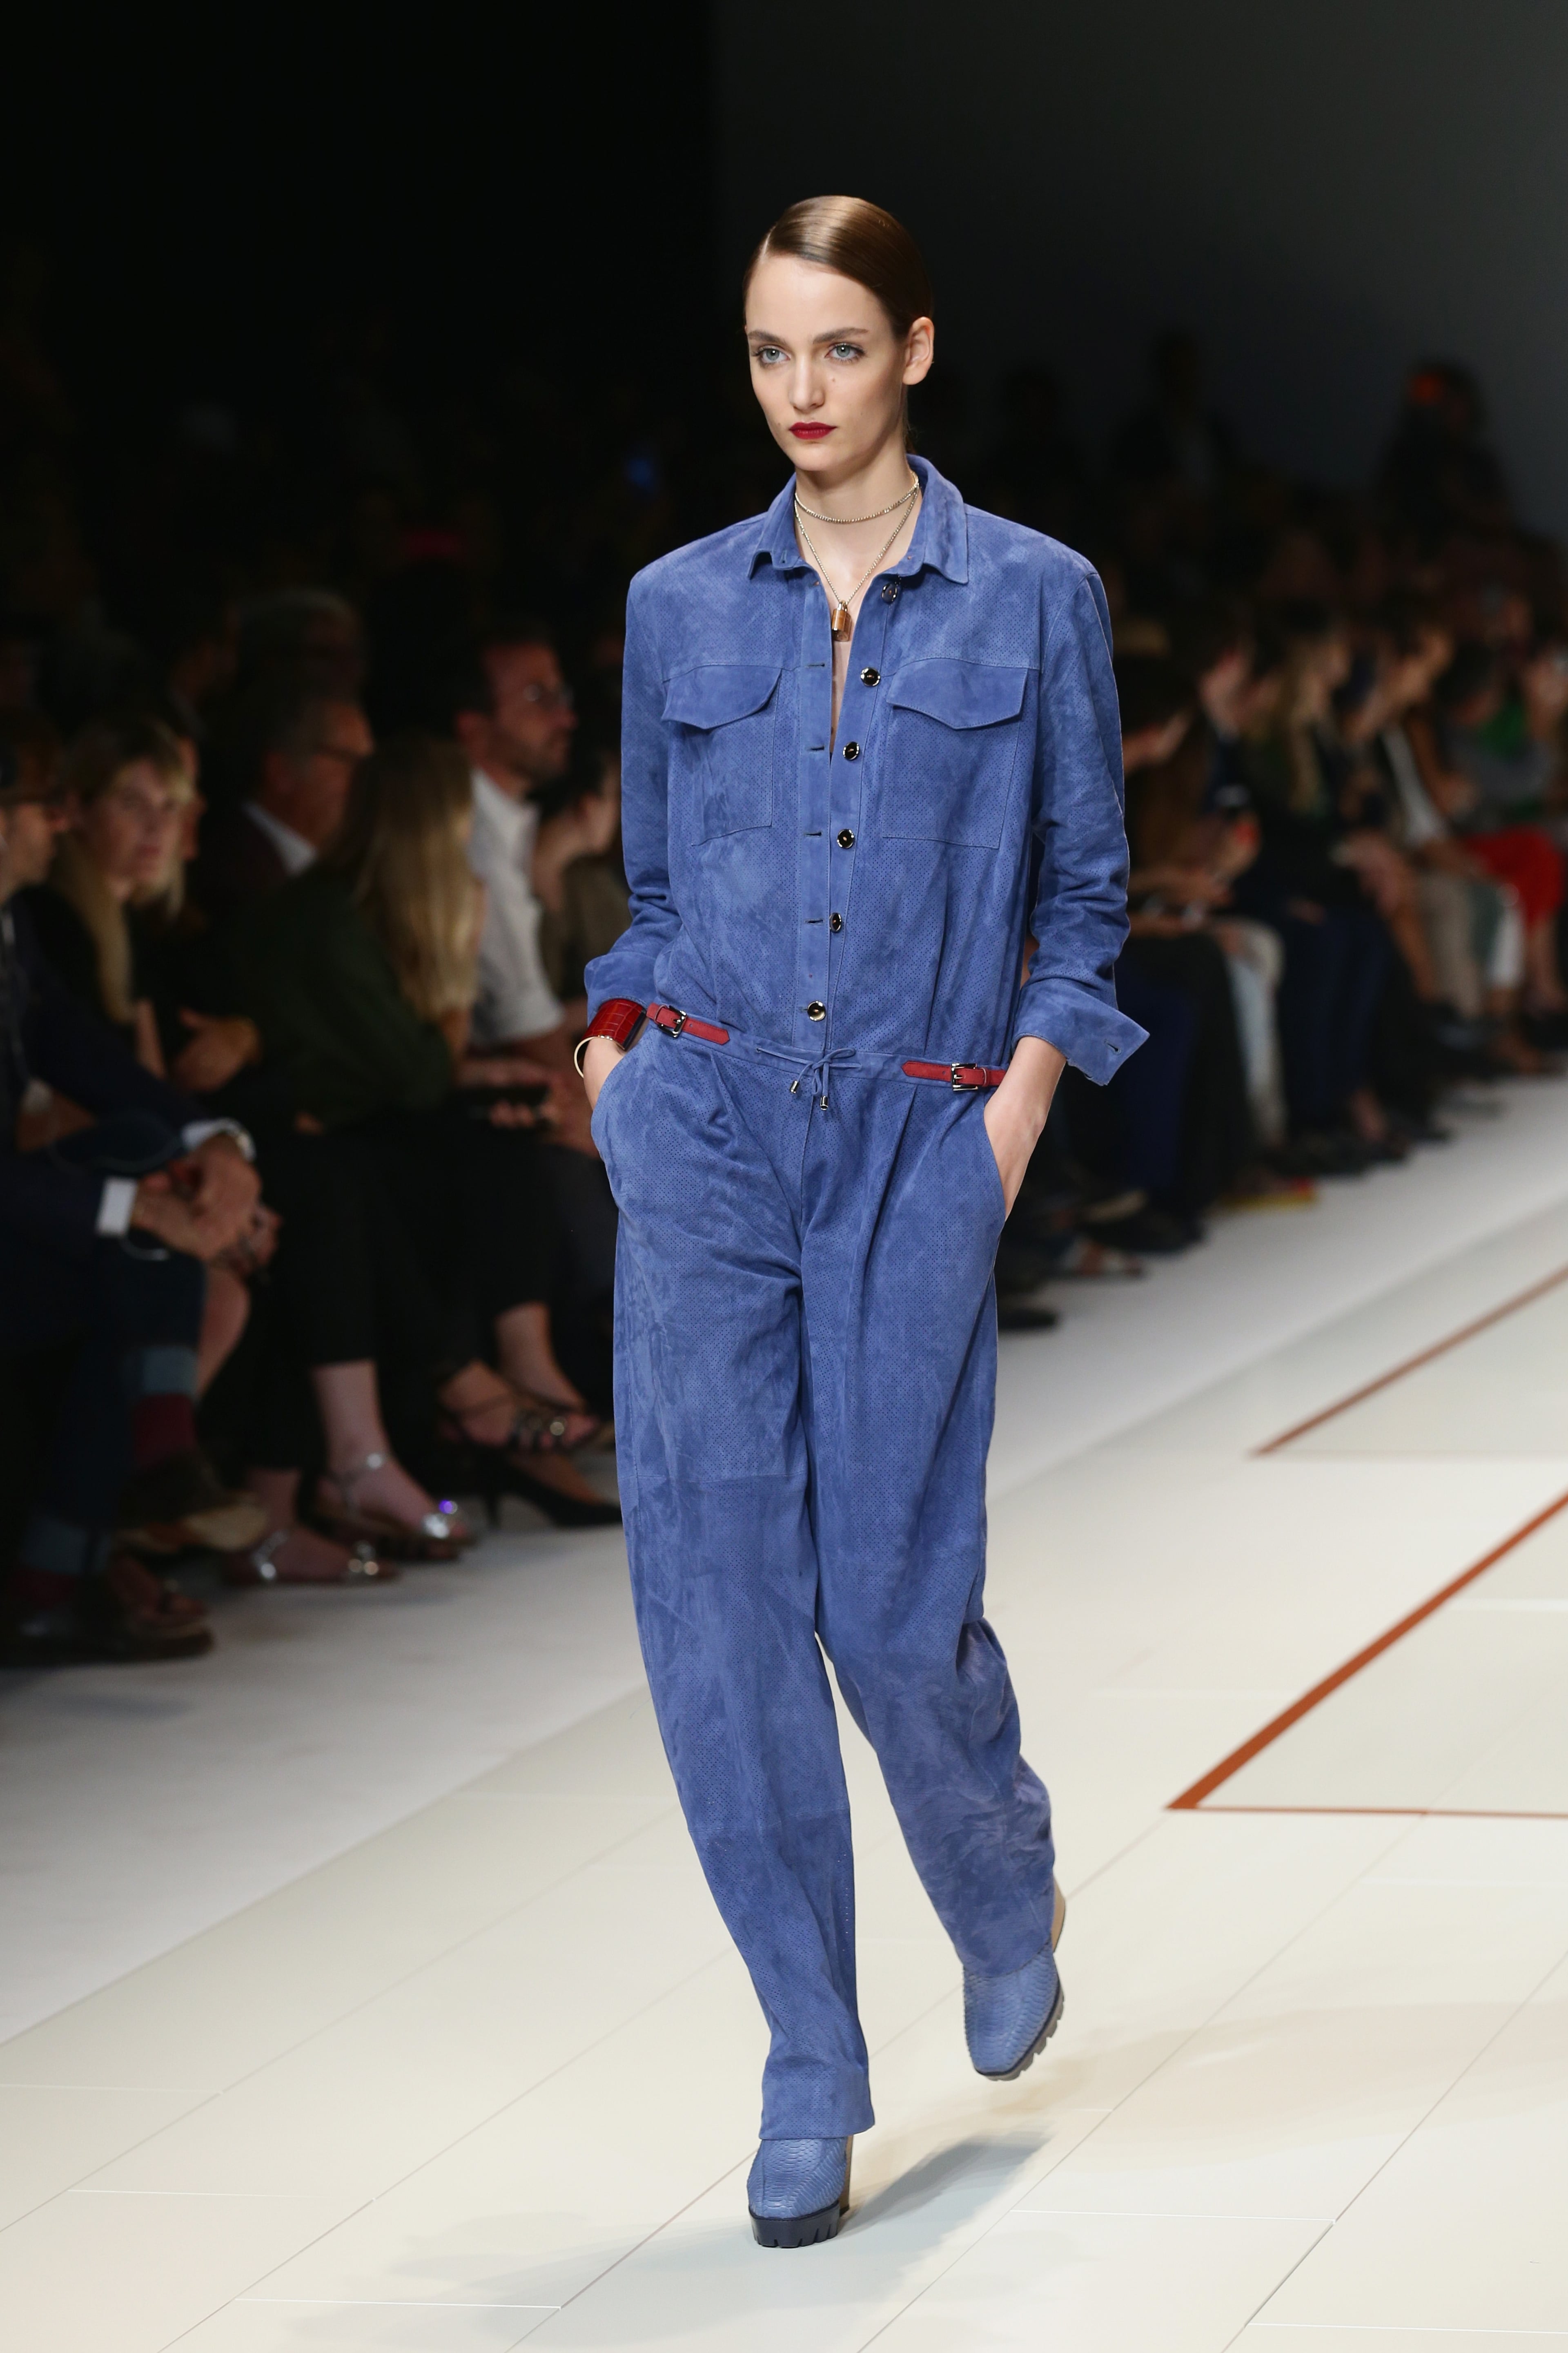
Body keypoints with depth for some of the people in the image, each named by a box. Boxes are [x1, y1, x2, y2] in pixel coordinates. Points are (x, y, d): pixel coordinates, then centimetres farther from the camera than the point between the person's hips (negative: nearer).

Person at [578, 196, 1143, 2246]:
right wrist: (621, 1050, 3)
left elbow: (1085, 889, 8)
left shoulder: (1033, 597, 3)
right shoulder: (680, 608, 9)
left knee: (895, 1603, -4)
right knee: (717, 1595, -5)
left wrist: (1025, 1093, -4)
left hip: (915, 1152, -2)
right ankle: (810, 2073, 5)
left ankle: (1004, 1881, 31)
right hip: (703, 1132, 2)